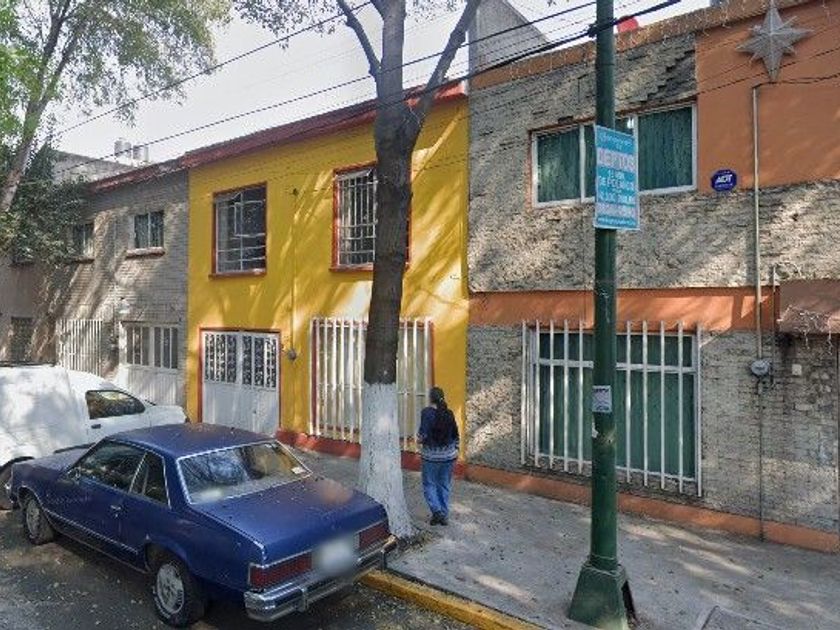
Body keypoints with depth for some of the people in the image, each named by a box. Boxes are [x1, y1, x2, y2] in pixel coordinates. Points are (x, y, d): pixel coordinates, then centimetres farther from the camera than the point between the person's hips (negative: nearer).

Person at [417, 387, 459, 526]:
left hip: (431, 455, -4)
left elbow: (423, 434, -17)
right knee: (444, 485, 15)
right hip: (448, 455, 4)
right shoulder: (449, 413, 2)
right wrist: (456, 449, 18)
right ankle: (444, 515, 20)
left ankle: (437, 511, -4)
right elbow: (456, 434, 8)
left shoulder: (427, 412, -12)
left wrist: (420, 439, 4)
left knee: (429, 484, 10)